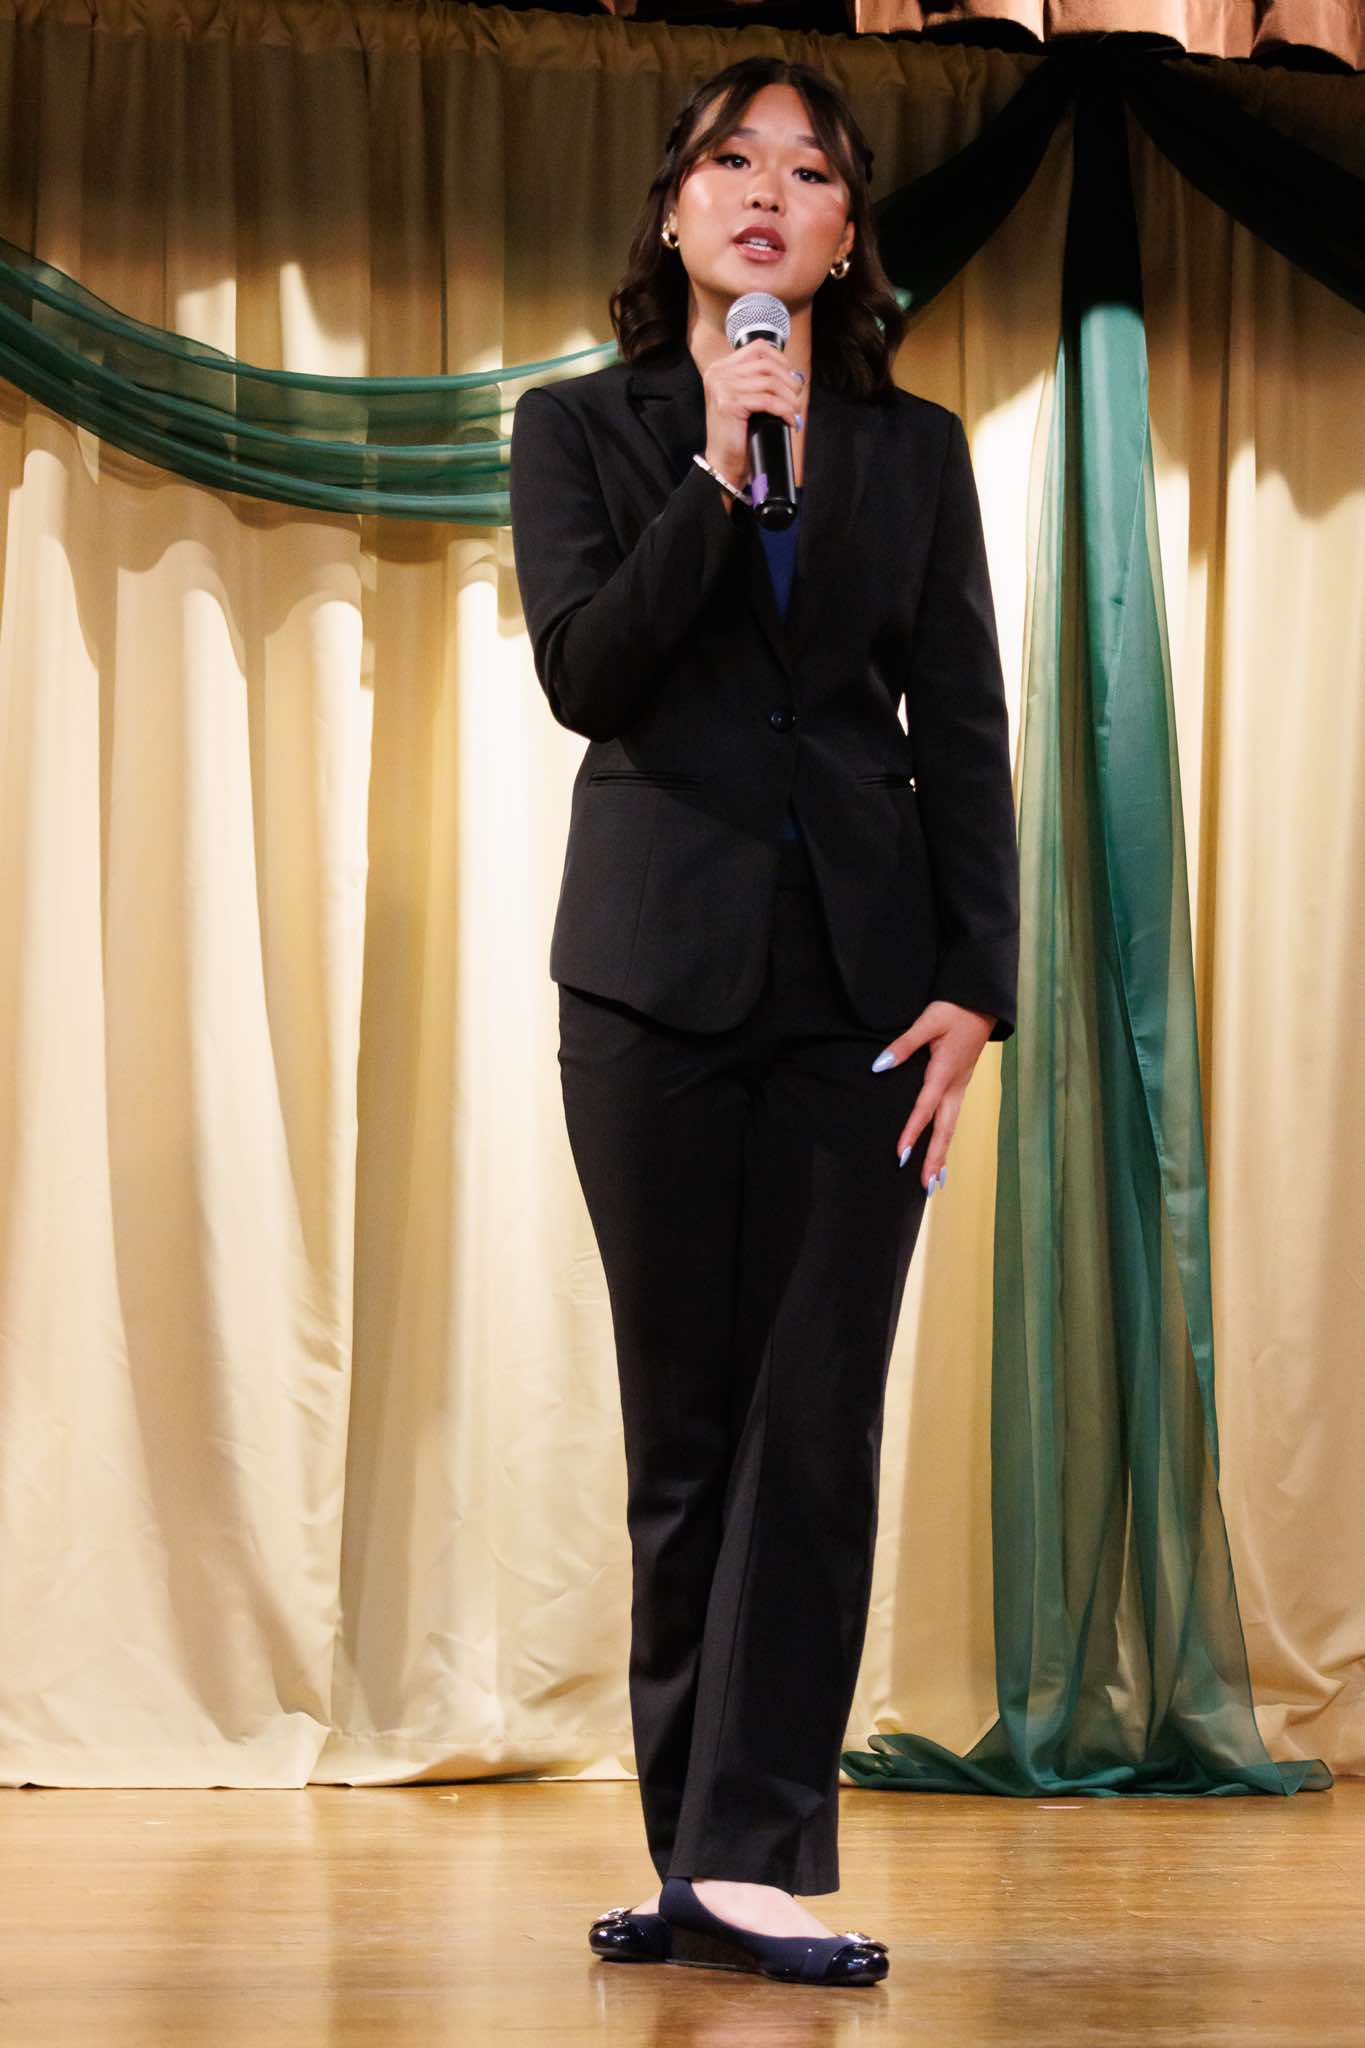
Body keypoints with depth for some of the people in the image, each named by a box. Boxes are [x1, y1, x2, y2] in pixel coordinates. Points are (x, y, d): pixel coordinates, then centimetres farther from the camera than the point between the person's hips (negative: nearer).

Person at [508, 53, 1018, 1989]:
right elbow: (584, 672, -5)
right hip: (661, 971, 0)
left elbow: (965, 735, 7)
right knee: (686, 1426, 3)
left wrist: (975, 984, -3)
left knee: (818, 1419, -6)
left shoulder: (918, 450, 12)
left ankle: (747, 1853, -4)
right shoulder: (581, 427, 9)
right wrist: (719, 473, -13)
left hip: (863, 976, 1)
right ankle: (713, 1857, 11)